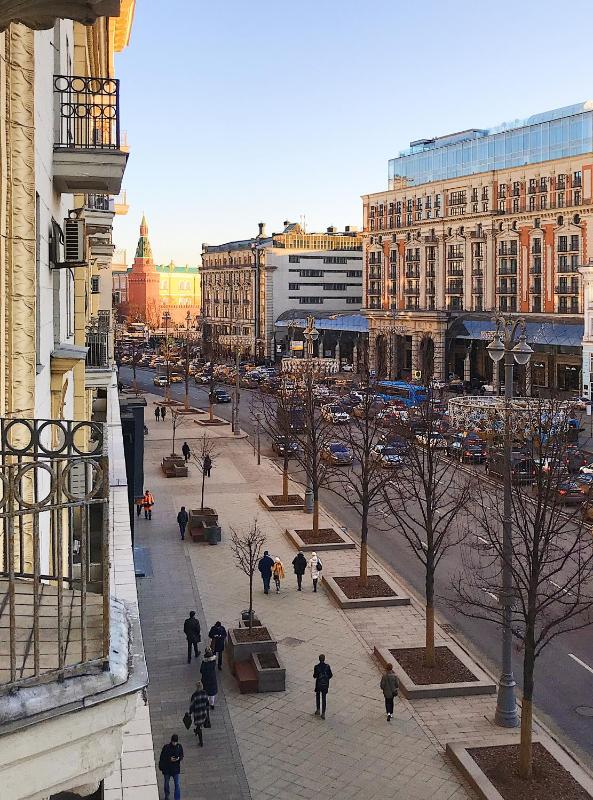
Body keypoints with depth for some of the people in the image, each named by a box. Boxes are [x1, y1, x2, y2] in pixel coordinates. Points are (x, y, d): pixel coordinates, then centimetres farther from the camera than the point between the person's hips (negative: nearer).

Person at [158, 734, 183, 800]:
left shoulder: (179, 747, -8)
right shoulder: (166, 747, -17)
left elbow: (182, 756, 3)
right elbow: (162, 758, -11)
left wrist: (179, 758, -18)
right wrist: (169, 759, -24)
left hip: (176, 768, 1)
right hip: (167, 768, -1)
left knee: (177, 784, 0)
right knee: (166, 783, 19)